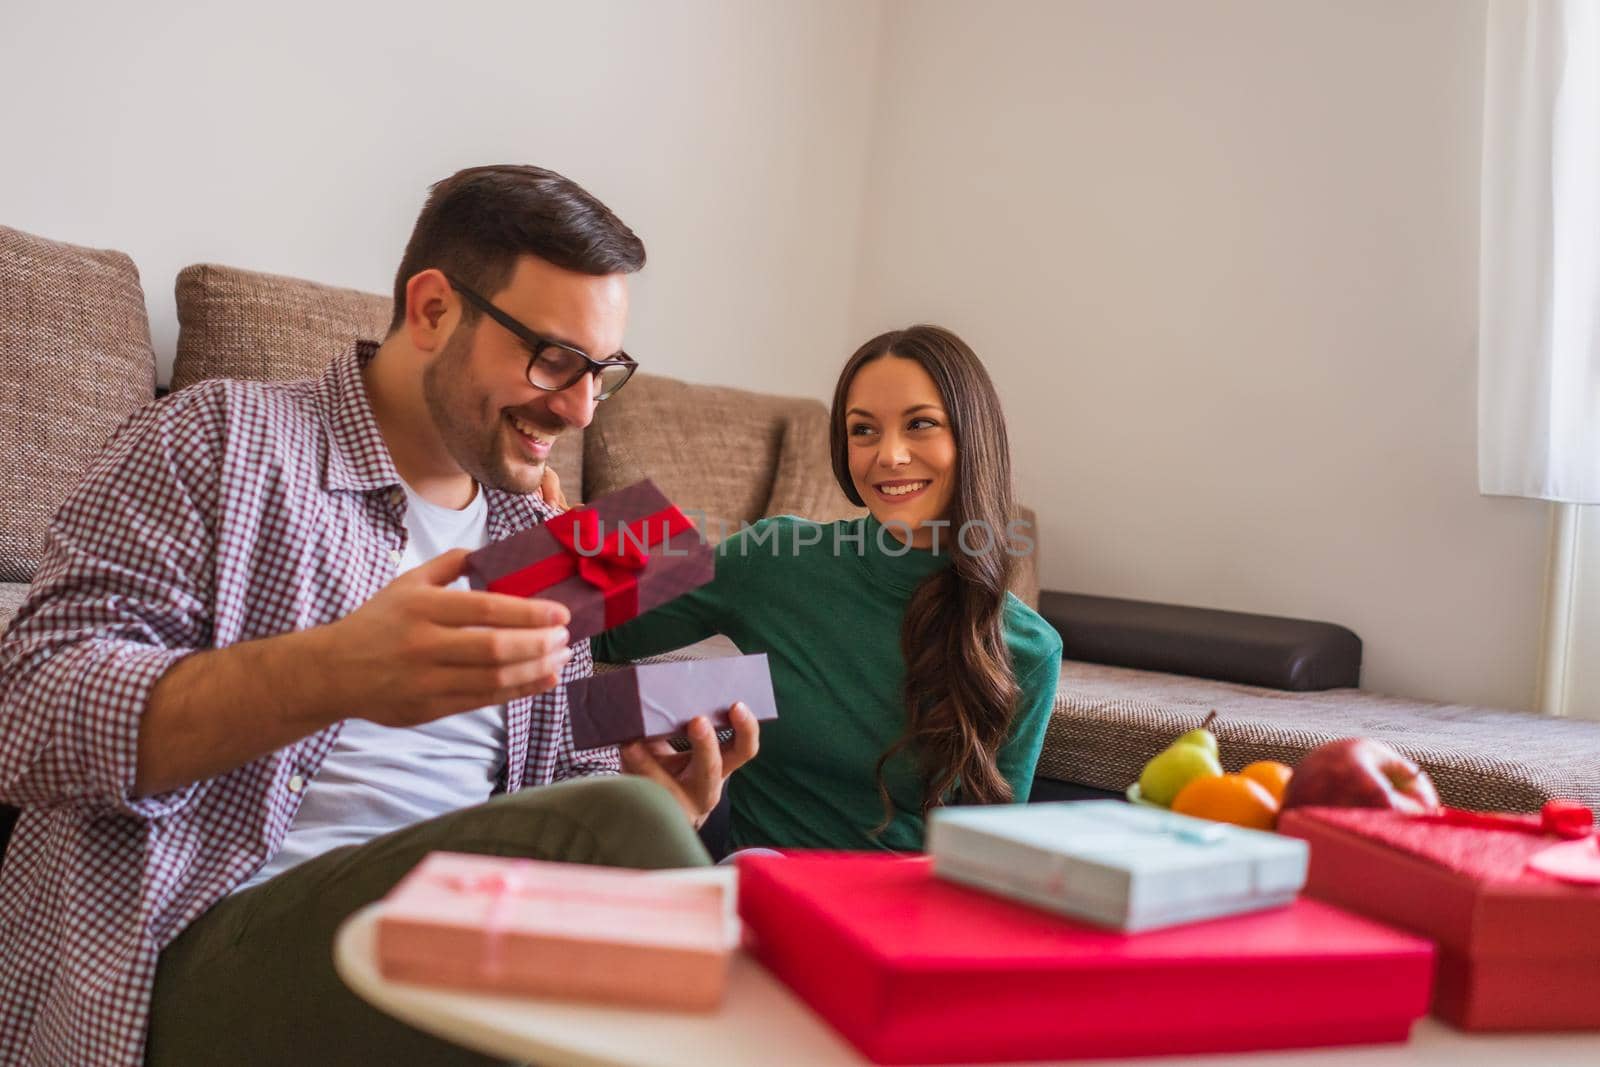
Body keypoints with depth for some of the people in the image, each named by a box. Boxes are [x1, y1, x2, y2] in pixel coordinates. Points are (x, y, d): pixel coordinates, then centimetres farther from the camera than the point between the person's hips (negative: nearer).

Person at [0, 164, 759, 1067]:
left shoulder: (543, 541, 18)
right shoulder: (226, 441, 1)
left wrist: (657, 809, -7)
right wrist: (329, 673, -27)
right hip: (209, 950, -4)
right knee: (618, 825, -31)